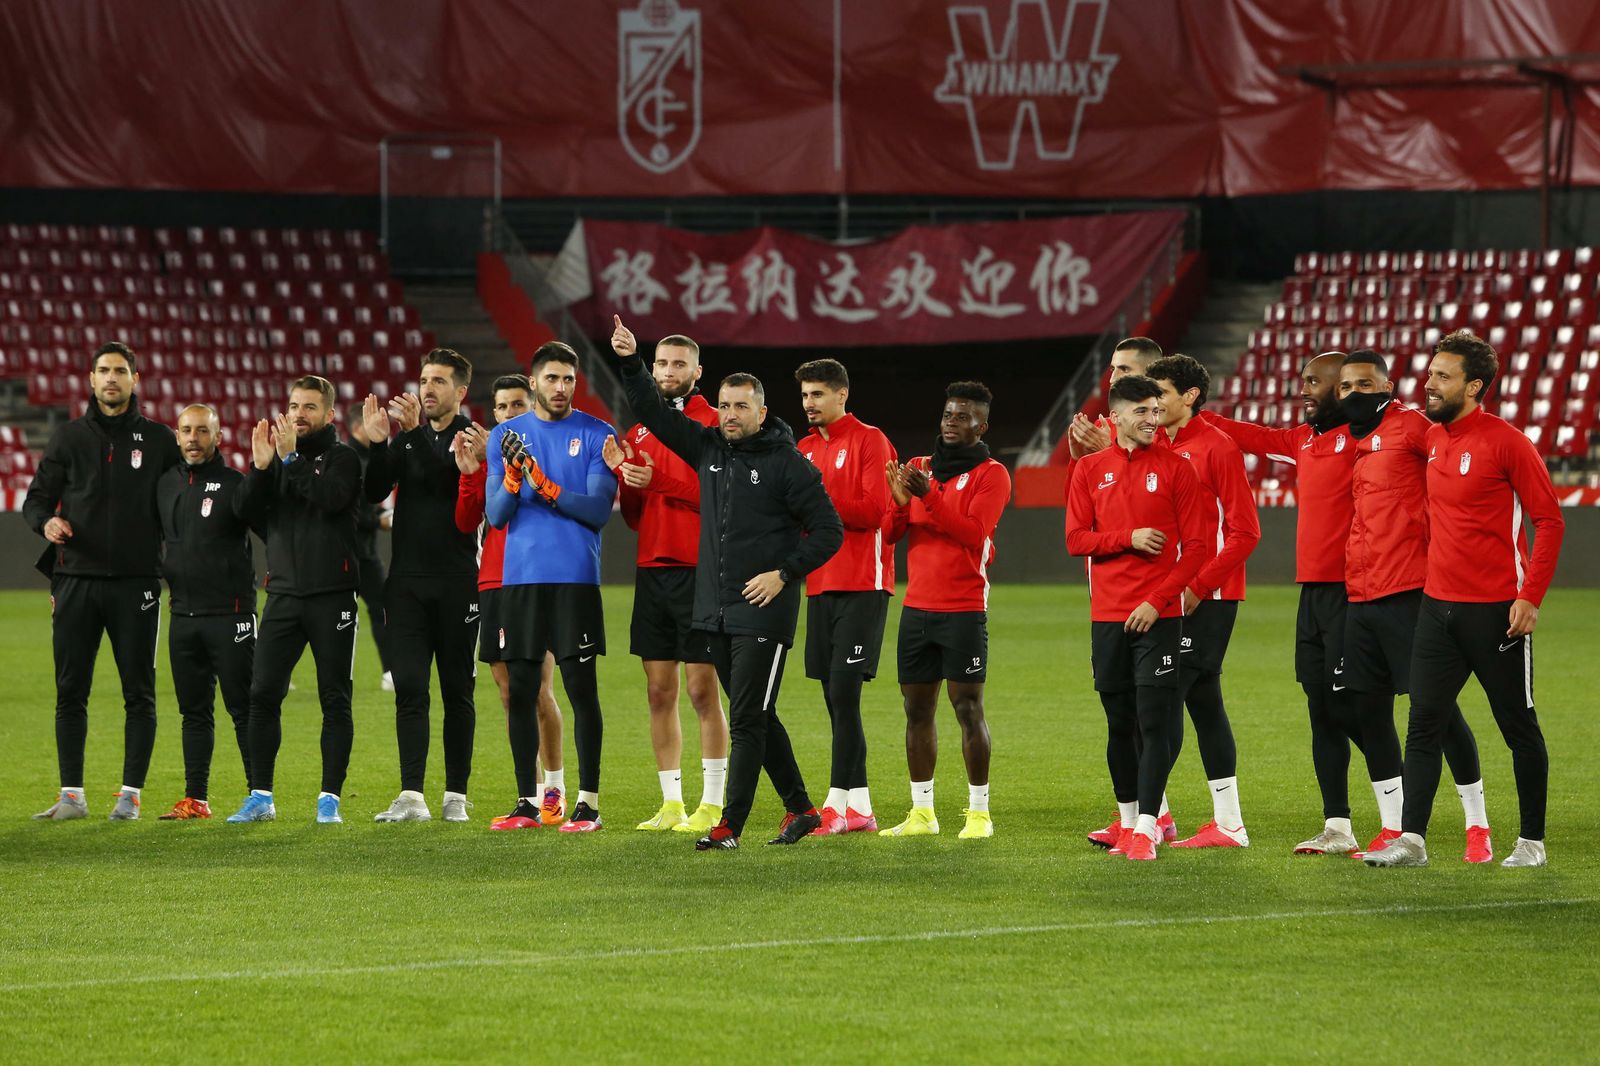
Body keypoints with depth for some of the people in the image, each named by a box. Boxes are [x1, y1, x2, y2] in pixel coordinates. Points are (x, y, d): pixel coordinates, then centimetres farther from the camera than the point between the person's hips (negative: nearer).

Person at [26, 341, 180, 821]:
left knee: (139, 694, 0)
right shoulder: (69, 437, 7)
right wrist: (47, 521, -14)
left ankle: (131, 795, 6)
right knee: (70, 692, 2)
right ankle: (72, 795, 7)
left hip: (136, 583, -1)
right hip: (77, 581, 1)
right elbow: (37, 498, 9)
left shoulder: (158, 440, 6)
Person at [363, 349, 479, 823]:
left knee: (457, 691, 4)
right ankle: (411, 796, -7)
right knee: (409, 689, -4)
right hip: (407, 582, 3)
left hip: (457, 582, -3)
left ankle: (456, 796, 11)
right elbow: (374, 492, 0)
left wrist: (416, 433, -31)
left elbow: (451, 479, -21)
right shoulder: (406, 438, 10)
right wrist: (377, 445, -16)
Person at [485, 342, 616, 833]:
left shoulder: (596, 435, 2)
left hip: (575, 577, -3)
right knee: (520, 690, 4)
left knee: (581, 688, -4)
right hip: (519, 579, 3)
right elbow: (495, 516, 4)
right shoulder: (506, 435, 10)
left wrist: (544, 485, -17)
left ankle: (588, 801, 1)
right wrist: (513, 475, -14)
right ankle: (527, 800, 12)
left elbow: (598, 511, -7)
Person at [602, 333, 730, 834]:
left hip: (698, 571, -6)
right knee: (659, 691, 6)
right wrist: (623, 475, -2)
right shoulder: (639, 432, 15)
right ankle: (671, 804, 11)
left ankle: (712, 805, 1)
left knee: (702, 689, -4)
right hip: (651, 570, 6)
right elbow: (634, 518, 16)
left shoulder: (714, 425, -3)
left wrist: (658, 481, -18)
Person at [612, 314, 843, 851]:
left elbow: (828, 530, -6)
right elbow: (655, 413, 11)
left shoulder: (787, 464, -7)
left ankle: (730, 825, -6)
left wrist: (784, 573, -13)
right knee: (756, 718, 11)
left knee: (747, 722, -6)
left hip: (764, 611, -7)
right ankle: (800, 809, 21)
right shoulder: (709, 448, 10)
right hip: (715, 607, 7)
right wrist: (630, 363, -2)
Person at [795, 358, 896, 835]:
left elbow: (874, 510, -15)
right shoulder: (805, 449, 16)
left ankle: (838, 802, -11)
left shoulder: (869, 441, -6)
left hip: (862, 585, -8)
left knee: (843, 689, -12)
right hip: (822, 585, 8)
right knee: (834, 697, 6)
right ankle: (860, 808, 10)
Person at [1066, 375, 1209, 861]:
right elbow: (1076, 539, 4)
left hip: (1158, 616, -3)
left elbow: (1195, 546, -3)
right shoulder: (1090, 469, 9)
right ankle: (1129, 820, 20)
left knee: (1156, 724, -9)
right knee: (1119, 724, 9)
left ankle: (1146, 830, -11)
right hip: (1107, 617, 3)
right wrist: (1129, 538, -12)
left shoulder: (1175, 467, 0)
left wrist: (1158, 601, -12)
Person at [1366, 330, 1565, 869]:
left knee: (1519, 727, 4)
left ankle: (1532, 841, 13)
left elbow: (1549, 520, -11)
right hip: (1438, 604, 6)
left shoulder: (1506, 442, -11)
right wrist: (1427, 576, 13)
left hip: (1496, 611, -6)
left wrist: (1530, 597, -16)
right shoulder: (1430, 439, 8)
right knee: (1423, 723, 0)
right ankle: (1411, 839, -1)